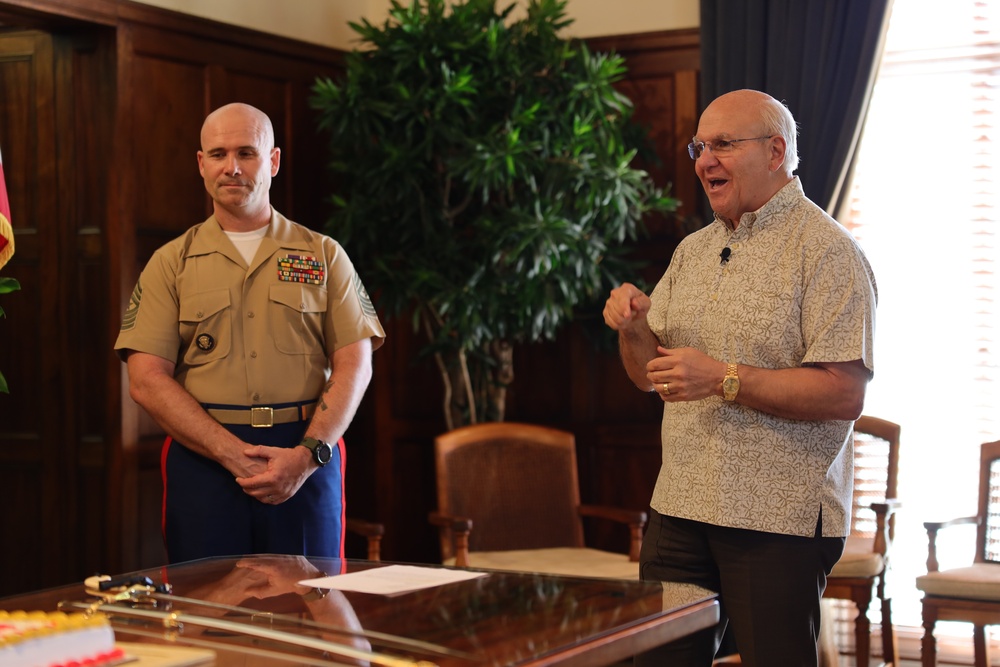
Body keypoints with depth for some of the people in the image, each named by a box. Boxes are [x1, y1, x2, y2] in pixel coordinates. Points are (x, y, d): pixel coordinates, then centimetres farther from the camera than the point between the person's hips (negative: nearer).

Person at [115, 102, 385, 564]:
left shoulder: (323, 255, 11)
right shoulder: (171, 263, 8)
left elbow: (355, 364, 2)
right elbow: (146, 380, -2)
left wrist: (308, 454, -13)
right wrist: (233, 454, -13)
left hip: (308, 460, 0)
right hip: (203, 458, 0)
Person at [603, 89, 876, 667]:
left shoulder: (827, 251, -9)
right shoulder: (694, 251, 14)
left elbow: (845, 394, -18)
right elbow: (649, 375, 16)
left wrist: (724, 379, -22)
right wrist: (634, 327, -5)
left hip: (780, 519, -7)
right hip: (680, 509, 7)